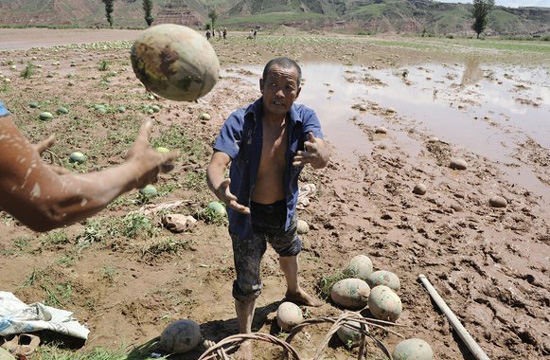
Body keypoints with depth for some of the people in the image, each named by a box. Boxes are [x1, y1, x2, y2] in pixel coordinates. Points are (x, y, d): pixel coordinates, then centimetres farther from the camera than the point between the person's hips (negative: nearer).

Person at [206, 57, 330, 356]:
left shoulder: (304, 118, -17)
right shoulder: (239, 121, -26)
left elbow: (322, 157, -34)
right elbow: (216, 164, -37)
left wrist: (318, 155, -60)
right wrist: (219, 188, -61)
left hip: (284, 209, 4)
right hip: (248, 214, -4)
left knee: (289, 252, 32)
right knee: (247, 284, 6)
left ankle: (293, 291, 65)